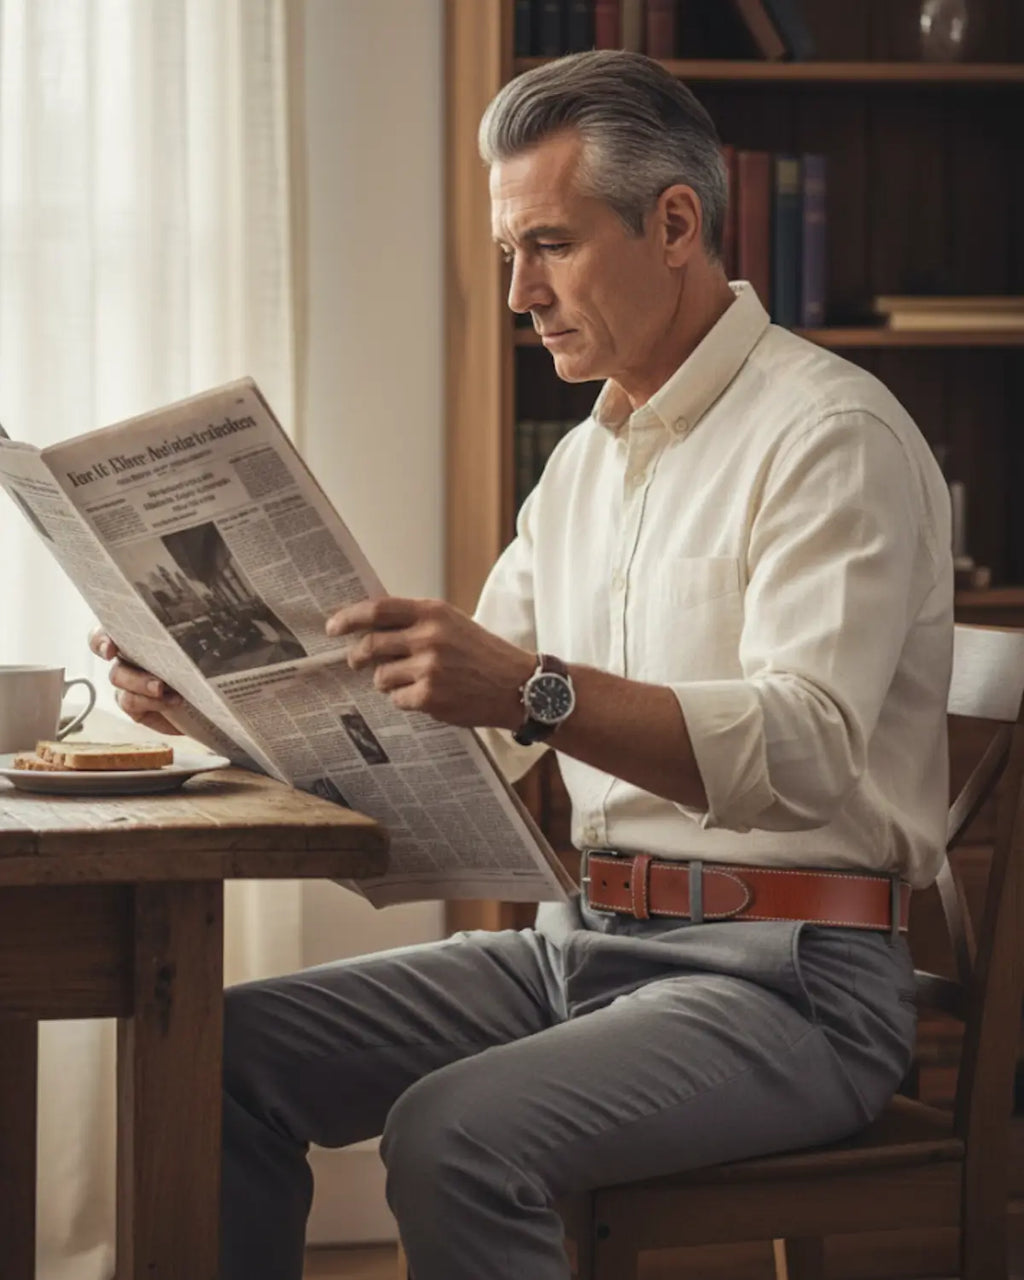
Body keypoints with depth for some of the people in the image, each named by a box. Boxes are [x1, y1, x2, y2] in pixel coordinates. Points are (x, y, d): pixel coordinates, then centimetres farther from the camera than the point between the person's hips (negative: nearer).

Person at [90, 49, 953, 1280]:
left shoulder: (831, 434, -10)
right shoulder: (588, 458, 18)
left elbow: (807, 750, -25)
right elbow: (461, 734, 20)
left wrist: (537, 691, -38)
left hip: (788, 975, -8)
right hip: (584, 940, 8)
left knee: (454, 1136, -31)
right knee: (230, 1050, -6)